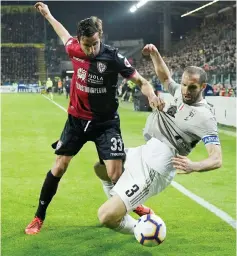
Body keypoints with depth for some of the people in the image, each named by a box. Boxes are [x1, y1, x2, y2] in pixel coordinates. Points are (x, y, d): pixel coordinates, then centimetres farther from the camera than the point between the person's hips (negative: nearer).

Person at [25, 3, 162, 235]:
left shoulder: (113, 57, -19)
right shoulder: (74, 50, -9)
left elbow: (140, 81, -15)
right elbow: (64, 34, 15)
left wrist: (151, 94, -37)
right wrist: (47, 15, 29)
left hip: (106, 122, -3)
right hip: (77, 119, 3)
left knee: (116, 174, -10)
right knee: (59, 167, 5)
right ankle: (39, 217, 20)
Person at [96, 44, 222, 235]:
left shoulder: (204, 116, -15)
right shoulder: (180, 92, 8)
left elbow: (217, 159, -23)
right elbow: (165, 77, 30)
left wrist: (194, 166, -43)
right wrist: (154, 53, 14)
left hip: (153, 167, -9)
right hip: (143, 153, 9)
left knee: (106, 217, -18)